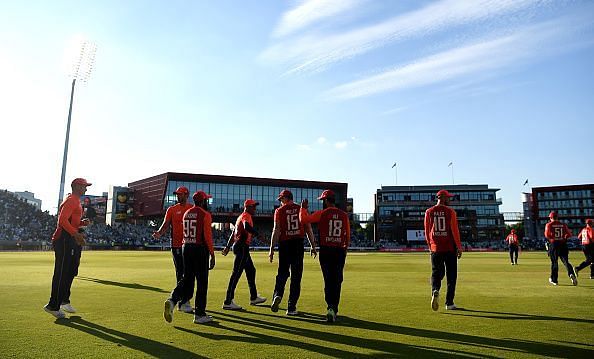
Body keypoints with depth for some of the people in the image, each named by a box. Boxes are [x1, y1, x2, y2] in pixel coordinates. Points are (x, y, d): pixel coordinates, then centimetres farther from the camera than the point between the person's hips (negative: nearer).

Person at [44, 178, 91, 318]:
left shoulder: (76, 201, 22)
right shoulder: (71, 200, -10)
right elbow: (63, 220, -22)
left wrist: (82, 223, 10)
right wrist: (76, 233, -29)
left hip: (71, 240, 11)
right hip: (64, 239, -11)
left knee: (71, 271, 17)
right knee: (61, 273, -8)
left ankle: (64, 301, 28)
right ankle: (53, 306, -4)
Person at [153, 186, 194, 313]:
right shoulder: (172, 209, 5)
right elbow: (166, 224, -4)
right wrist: (159, 233, -24)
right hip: (177, 245, -2)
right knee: (180, 274, -1)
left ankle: (186, 299, 24)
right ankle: (182, 302, 5)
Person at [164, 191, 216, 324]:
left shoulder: (186, 213, 12)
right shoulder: (205, 214, -9)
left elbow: (186, 233, 14)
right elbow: (207, 236, -14)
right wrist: (212, 255, -11)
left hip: (186, 247, 6)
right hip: (200, 249, -6)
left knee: (186, 278, 14)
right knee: (202, 282, 3)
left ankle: (172, 300, -10)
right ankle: (199, 314, 9)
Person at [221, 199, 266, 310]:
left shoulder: (241, 217, 20)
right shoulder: (246, 216, -11)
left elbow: (233, 232, 24)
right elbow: (247, 227, -34)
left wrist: (228, 246, 27)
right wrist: (257, 233, -25)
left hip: (238, 246, 11)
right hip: (242, 247, -11)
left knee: (251, 271, 19)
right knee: (236, 273, -9)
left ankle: (254, 297, 30)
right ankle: (228, 302, -6)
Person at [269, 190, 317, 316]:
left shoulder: (279, 211, 0)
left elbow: (276, 230, -6)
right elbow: (309, 229, 5)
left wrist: (272, 249, -4)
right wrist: (313, 246, 10)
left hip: (284, 244, -1)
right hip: (298, 244, 1)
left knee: (282, 273, 14)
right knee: (296, 277, 5)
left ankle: (277, 295, -10)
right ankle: (291, 308, 6)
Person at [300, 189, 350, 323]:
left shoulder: (322, 214, -7)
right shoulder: (344, 215, 4)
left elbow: (303, 219, -9)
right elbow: (348, 235, 9)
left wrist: (303, 207, 9)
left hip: (325, 250, -2)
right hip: (340, 251, 2)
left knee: (328, 280, 5)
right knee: (337, 281, 12)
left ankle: (330, 307, -11)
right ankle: (334, 309, 13)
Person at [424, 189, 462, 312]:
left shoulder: (429, 212, 3)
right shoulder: (450, 211, -5)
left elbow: (427, 231, 7)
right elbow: (455, 231, -8)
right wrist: (459, 247, -2)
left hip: (435, 248, 2)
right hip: (450, 248, -2)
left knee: (436, 273, 9)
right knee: (451, 275, 8)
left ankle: (435, 291, -21)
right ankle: (449, 303, 10)